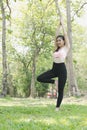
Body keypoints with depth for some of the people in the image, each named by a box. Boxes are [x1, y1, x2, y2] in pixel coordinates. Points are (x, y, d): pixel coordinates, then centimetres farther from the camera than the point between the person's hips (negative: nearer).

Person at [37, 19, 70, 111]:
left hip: (62, 69, -6)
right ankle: (54, 82, 10)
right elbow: (56, 37, 18)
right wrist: (58, 26, 21)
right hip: (54, 69, 6)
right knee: (39, 78, -10)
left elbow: (65, 35, -1)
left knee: (60, 90, 0)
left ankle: (57, 107, 12)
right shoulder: (57, 49, 14)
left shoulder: (66, 47, 0)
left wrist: (62, 25, 6)